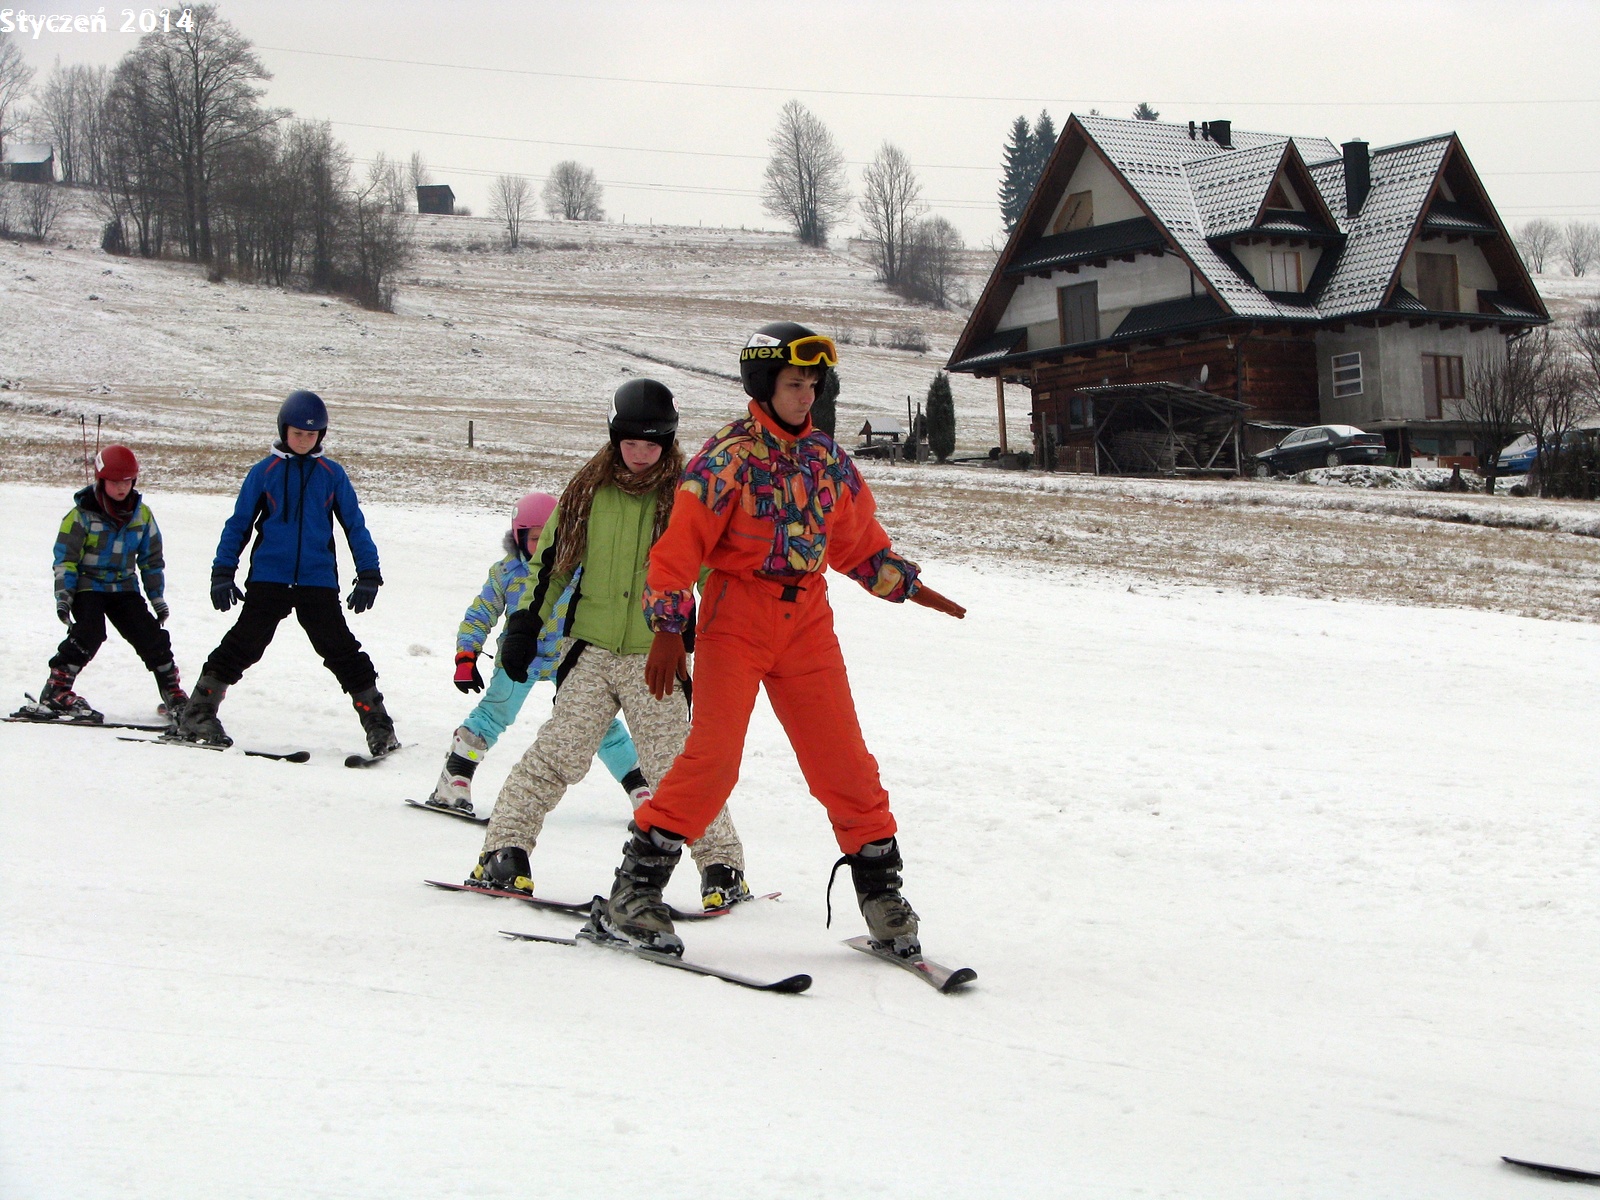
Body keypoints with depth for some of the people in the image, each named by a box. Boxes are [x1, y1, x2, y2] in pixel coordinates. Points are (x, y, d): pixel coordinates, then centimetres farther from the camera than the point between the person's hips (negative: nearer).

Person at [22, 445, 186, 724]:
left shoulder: (142, 515, 5)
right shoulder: (82, 515, -8)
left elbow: (152, 559, 13)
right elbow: (65, 558, -7)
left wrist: (157, 597, 11)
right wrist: (63, 595, -15)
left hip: (124, 588, 4)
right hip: (88, 586, -4)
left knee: (152, 638, -4)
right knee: (89, 633, -25)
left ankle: (174, 695, 8)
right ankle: (56, 691, -20)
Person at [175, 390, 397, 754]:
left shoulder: (332, 474, 7)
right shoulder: (264, 471, 4)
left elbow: (354, 525, 11)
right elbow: (239, 524, 10)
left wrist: (368, 574, 5)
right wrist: (222, 572, 5)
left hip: (318, 582, 1)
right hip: (268, 580, 0)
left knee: (342, 651, -2)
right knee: (243, 645, -2)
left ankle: (377, 724, 3)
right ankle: (199, 715, 8)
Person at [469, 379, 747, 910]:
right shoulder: (588, 492, 7)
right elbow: (552, 562, 15)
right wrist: (525, 623, 11)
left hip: (657, 659, -2)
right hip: (592, 651, 2)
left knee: (674, 768, -4)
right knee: (555, 755, -3)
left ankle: (723, 866, 6)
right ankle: (504, 848, 6)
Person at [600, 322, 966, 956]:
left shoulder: (826, 456, 11)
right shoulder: (731, 452, -6)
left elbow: (857, 539, 24)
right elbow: (682, 540, -11)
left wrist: (907, 585, 21)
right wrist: (669, 628, -17)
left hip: (807, 621, 5)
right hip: (736, 615, -5)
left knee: (844, 760, 2)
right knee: (713, 757, -13)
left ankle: (879, 888, 15)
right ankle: (635, 889, -4)